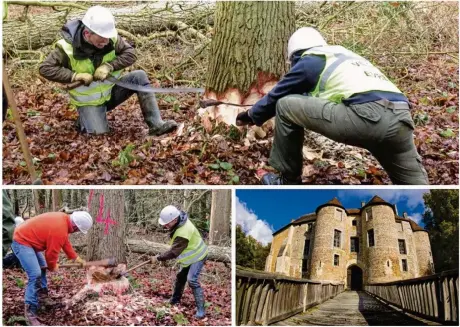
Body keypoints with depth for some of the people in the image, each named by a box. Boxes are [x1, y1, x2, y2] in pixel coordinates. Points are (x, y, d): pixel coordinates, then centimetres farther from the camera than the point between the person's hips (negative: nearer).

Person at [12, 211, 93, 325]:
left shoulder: (64, 219, 3)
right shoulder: (59, 230, -27)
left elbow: (65, 241, 18)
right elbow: (52, 253, -15)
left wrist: (76, 257, 21)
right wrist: (52, 266, 5)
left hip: (26, 238, 11)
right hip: (22, 242, -11)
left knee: (42, 267, 21)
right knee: (35, 274, -19)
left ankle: (43, 297, 32)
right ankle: (30, 312, -15)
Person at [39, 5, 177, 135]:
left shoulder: (111, 38, -14)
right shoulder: (67, 47, -23)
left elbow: (130, 54, -13)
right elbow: (45, 69, -24)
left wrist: (109, 66, -28)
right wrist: (75, 76, -32)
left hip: (111, 91, 4)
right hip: (89, 103, -3)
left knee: (139, 76, -18)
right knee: (99, 132, -24)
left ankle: (156, 124, -20)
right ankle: (83, 120, 14)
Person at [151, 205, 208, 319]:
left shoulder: (183, 233, -40)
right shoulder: (179, 221, -11)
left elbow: (174, 252, -36)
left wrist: (158, 258, -26)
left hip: (197, 257, -10)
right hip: (189, 256, 10)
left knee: (192, 280, -22)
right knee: (180, 277, 20)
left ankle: (201, 309, -17)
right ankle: (175, 299, 40)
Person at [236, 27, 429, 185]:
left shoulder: (310, 60, 17)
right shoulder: (346, 56, 39)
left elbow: (277, 94, 27)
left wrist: (251, 115, 45)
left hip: (368, 116, -7)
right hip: (400, 119, 8)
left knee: (286, 105, 8)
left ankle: (289, 181, 17)